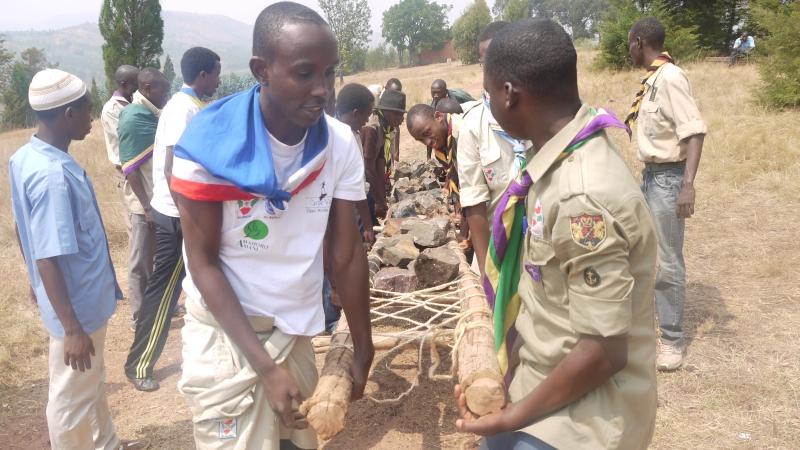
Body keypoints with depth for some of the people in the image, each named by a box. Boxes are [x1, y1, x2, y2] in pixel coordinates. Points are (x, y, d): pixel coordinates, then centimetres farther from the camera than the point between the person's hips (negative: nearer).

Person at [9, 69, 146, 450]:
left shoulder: (26, 157, 1)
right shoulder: (53, 175, -29)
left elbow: (24, 230, 12)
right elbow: (48, 259, -29)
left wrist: (35, 283, 25)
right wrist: (72, 329, -24)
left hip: (84, 298, 10)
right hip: (77, 305, -10)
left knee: (93, 381, 26)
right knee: (72, 397, 11)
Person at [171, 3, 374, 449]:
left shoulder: (341, 145, -10)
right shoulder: (209, 144, -19)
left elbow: (347, 255, -5)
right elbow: (203, 262, -15)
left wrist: (363, 349, -1)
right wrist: (265, 365, -21)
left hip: (297, 329, 3)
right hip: (226, 332, -3)